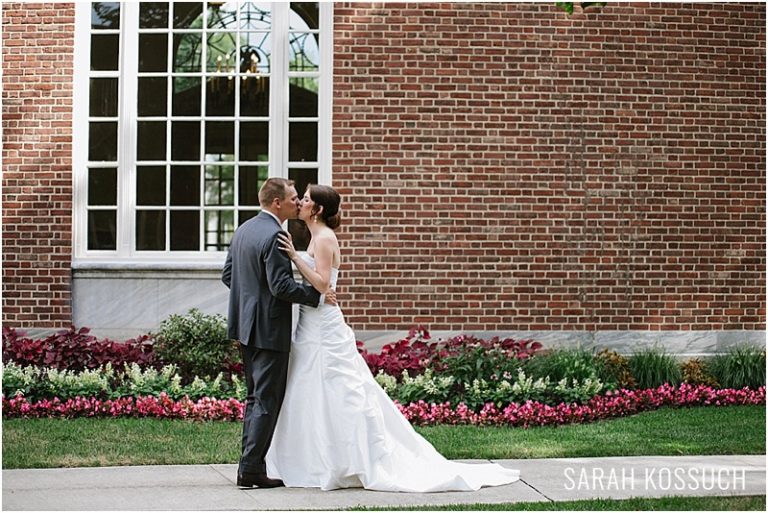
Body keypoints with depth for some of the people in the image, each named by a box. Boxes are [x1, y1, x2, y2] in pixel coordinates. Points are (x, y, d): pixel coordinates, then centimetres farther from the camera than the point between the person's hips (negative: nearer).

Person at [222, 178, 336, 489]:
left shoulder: (243, 230, 10)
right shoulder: (274, 236, -19)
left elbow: (227, 275, 16)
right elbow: (281, 286, -23)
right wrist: (318, 296, -15)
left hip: (246, 325, 9)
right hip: (269, 329, -9)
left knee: (255, 396, 16)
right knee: (268, 399, -4)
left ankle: (251, 464, 18)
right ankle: (251, 469, -4)